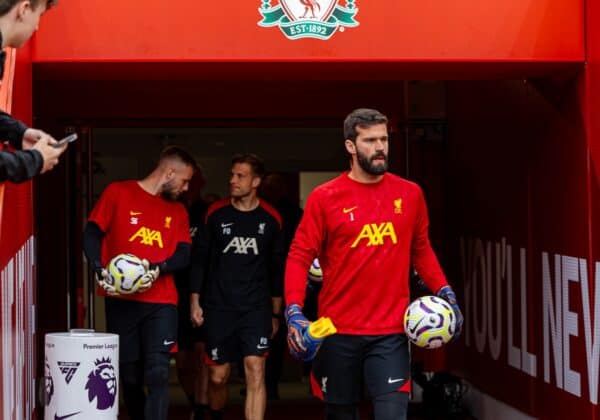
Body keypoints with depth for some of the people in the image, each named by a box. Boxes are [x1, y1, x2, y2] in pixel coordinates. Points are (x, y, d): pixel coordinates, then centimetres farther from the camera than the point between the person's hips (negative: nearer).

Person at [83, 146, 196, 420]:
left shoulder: (178, 211, 14)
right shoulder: (118, 193, 3)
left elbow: (183, 254, 6)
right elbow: (92, 234, 2)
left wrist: (157, 269, -15)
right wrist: (100, 271, -15)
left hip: (161, 302, 2)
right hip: (120, 300, -1)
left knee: (157, 373, -12)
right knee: (129, 374, 6)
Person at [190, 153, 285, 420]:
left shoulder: (270, 218, 3)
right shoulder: (216, 214, 1)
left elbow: (277, 268, 11)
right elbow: (199, 259, 6)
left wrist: (275, 313, 12)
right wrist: (195, 301, 0)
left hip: (257, 308, 0)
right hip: (219, 307, 1)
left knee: (255, 370, -13)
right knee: (218, 376, 5)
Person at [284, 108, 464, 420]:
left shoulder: (410, 194, 5)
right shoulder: (325, 197, -3)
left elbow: (421, 250, 16)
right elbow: (300, 257, -3)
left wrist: (444, 291, 2)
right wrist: (293, 311, -17)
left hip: (391, 331, 1)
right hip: (338, 330, -1)